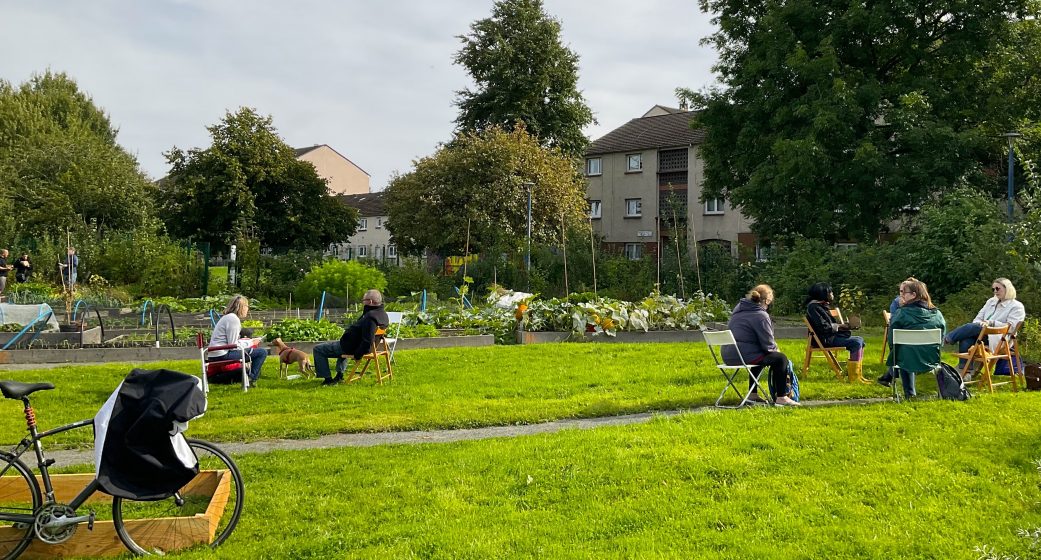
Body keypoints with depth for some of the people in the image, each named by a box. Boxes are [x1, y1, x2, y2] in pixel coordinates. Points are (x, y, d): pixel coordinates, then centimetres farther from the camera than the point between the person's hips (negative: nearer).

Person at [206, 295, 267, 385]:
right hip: (223, 355, -11)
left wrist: (250, 342, 14)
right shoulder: (233, 319, -12)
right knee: (262, 352, -14)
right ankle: (251, 379, -1)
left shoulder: (228, 317, 19)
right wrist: (250, 343, -5)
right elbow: (233, 345, -17)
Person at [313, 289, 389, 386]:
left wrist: (357, 355, -25)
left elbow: (367, 341, -35)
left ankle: (327, 379, 6)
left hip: (351, 348, -10)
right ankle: (340, 375, 41)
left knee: (318, 349, 4)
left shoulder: (370, 317, -33)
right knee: (341, 344, 44)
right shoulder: (383, 314, -2)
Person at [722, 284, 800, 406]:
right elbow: (768, 345, -12)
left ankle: (752, 394, 35)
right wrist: (775, 349, 12)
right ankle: (781, 397, 4)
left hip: (728, 355, 9)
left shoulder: (739, 308, 14)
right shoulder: (761, 316, -13)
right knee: (781, 358, 1)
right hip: (744, 356, -9)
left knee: (759, 355, 35)